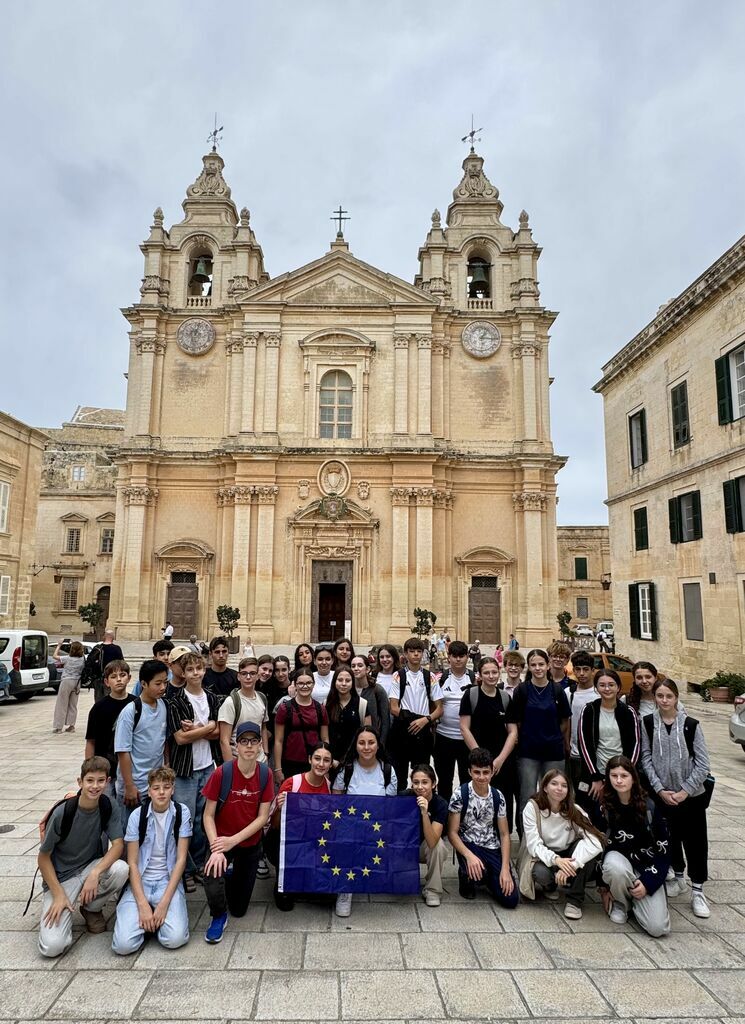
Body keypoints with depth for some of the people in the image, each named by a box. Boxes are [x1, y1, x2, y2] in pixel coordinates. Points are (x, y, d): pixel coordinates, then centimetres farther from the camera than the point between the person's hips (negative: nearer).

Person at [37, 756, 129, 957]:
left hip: (92, 866, 3)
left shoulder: (108, 806, -13)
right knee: (52, 946, -20)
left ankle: (91, 909, 2)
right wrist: (58, 894, -15)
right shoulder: (62, 812, -23)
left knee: (121, 869, -30)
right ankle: (61, 910, 14)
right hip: (61, 877, -3)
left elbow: (118, 844, -14)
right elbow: (43, 857, -11)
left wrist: (95, 873, -30)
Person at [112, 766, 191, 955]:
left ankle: (158, 918, 8)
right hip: (139, 882, 1)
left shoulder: (182, 813, -5)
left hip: (169, 880, 0)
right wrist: (143, 904, -14)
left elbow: (181, 858, -6)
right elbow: (132, 862, -4)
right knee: (123, 944, -20)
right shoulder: (137, 815, -4)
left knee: (175, 939, -23)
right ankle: (145, 917, 10)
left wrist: (164, 903, -14)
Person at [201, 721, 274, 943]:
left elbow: (262, 817, -12)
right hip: (222, 840, -2)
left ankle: (232, 877, 46)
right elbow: (208, 816, -15)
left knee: (239, 909, 14)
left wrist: (233, 841, -21)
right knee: (213, 886, -31)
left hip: (251, 843, 2)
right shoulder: (222, 773, -22)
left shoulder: (265, 774, -15)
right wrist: (216, 849, -27)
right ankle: (219, 916, 3)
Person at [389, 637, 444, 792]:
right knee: (399, 774, 6)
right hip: (401, 730, -1)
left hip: (423, 731, 1)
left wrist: (426, 720, -13)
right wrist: (414, 719, -15)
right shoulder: (398, 676, -1)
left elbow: (439, 709, 4)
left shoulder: (430, 677, 5)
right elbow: (394, 708, -6)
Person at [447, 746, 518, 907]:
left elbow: (504, 834, 2)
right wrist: (469, 856, -28)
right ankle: (466, 876, 2)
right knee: (477, 871, -36)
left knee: (511, 899, -10)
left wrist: (505, 868, -10)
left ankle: (487, 877, 21)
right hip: (468, 845, -3)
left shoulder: (497, 797, -3)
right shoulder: (460, 794, -13)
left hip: (492, 848, 3)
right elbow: (452, 833, -11)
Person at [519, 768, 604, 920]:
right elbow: (534, 845, -21)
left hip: (567, 857, 2)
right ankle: (550, 886, 4)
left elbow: (595, 842, -29)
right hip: (543, 857, -1)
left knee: (586, 847, -28)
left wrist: (571, 865, -42)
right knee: (541, 873, -36)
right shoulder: (532, 807, -17)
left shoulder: (575, 810, -13)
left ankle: (574, 900, -12)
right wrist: (555, 859, -41)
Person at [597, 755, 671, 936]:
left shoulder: (649, 806, -10)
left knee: (658, 928, -18)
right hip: (618, 859, 0)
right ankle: (620, 902, -4)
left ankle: (634, 898, 14)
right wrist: (603, 886, -3)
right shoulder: (603, 807, -8)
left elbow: (663, 848, -6)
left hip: (647, 867, 0)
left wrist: (648, 883, -13)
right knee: (615, 867, -37)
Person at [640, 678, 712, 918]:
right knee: (671, 839, 13)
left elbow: (703, 763, -6)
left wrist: (685, 791, -11)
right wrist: (660, 789, -11)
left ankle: (697, 891, 16)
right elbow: (646, 759, -4)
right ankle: (679, 878, 34)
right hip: (663, 794, 1)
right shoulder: (647, 724, -5)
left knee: (695, 841, 2)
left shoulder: (691, 725, -8)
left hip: (691, 795, -1)